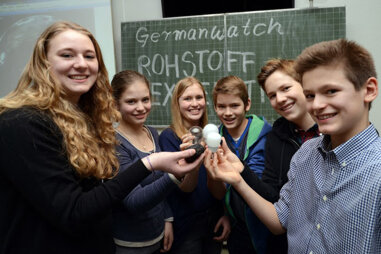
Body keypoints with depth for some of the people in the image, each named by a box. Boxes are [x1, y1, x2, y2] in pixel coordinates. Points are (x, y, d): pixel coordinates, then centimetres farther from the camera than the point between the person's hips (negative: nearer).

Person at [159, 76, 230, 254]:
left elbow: (219, 188, 9)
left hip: (214, 220, 5)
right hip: (185, 226, -5)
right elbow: (185, 188, -21)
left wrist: (226, 215, 3)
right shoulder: (168, 137, -12)